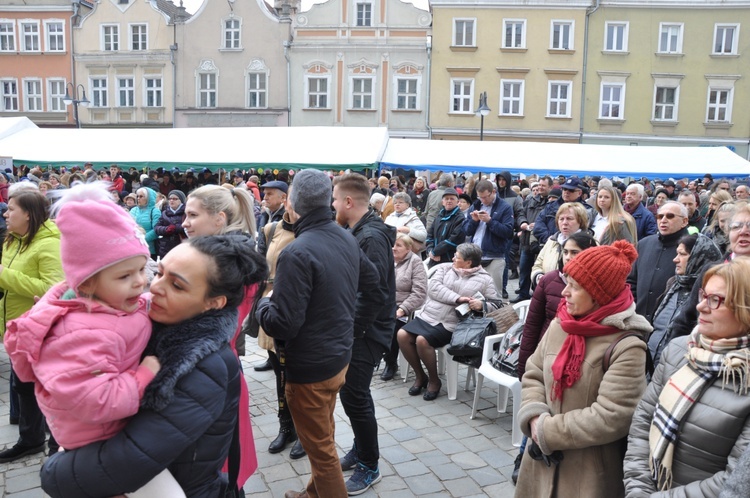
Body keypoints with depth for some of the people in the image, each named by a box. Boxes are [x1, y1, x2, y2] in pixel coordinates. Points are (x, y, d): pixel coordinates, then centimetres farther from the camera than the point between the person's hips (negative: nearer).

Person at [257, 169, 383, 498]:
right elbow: (374, 288, 10)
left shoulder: (297, 254, -25)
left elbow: (283, 323, -26)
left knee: (319, 446, 10)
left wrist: (263, 304, -6)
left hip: (310, 366, -9)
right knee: (323, 434, 26)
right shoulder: (347, 239, 1)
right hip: (340, 356, 9)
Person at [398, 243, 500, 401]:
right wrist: (457, 298, -17)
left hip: (450, 325, -5)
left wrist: (482, 305, -24)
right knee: (402, 335, -13)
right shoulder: (444, 268, 12)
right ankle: (420, 376, 7)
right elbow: (433, 288, -5)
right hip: (427, 317, 5)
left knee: (422, 340, -26)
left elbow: (496, 304, -2)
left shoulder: (484, 279, 3)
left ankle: (434, 380, -1)